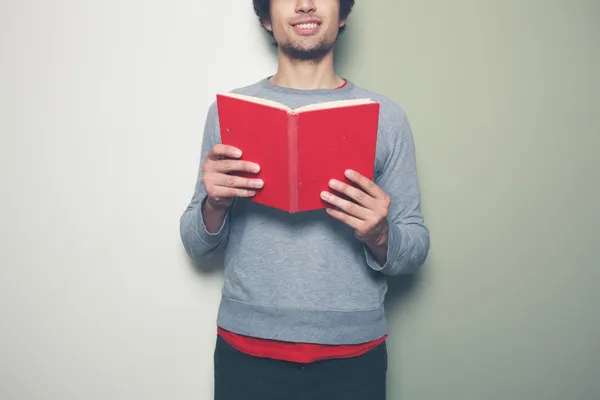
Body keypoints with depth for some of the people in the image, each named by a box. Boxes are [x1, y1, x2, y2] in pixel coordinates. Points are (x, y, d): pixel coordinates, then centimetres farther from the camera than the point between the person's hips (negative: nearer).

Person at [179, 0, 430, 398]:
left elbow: (415, 250, 1)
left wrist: (379, 237, -19)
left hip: (353, 354, 0)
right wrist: (214, 205, -16)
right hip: (246, 350, 0)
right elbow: (199, 248, 4)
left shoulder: (385, 116, -1)